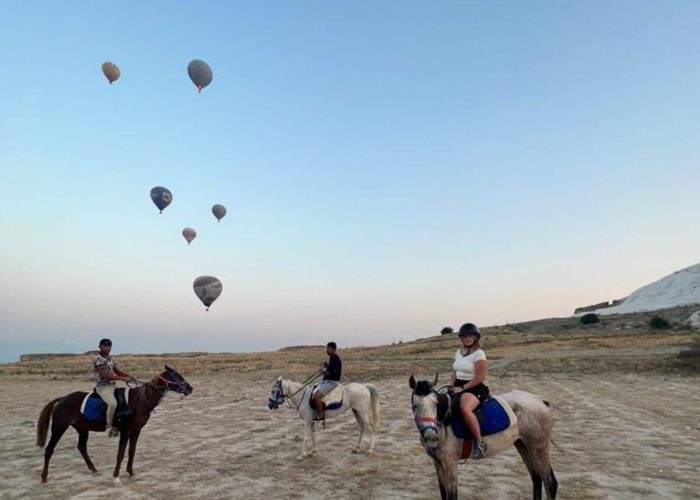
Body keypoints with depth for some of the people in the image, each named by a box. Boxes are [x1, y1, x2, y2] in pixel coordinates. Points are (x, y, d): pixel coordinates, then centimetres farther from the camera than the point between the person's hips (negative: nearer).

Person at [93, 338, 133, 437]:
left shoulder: (110, 359, 15)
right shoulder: (98, 359, -13)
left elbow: (117, 370, 13)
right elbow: (105, 375, -21)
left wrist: (128, 376, -7)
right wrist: (123, 378, -23)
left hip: (112, 386, 9)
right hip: (103, 387, -9)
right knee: (112, 403, -31)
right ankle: (110, 426, -17)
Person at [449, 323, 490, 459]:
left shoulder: (479, 353, -9)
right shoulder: (459, 352, 14)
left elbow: (480, 377, -15)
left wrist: (462, 388, -17)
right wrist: (450, 388, 3)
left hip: (474, 388, -8)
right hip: (458, 387, 8)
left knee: (465, 409, -37)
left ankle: (479, 443, -21)